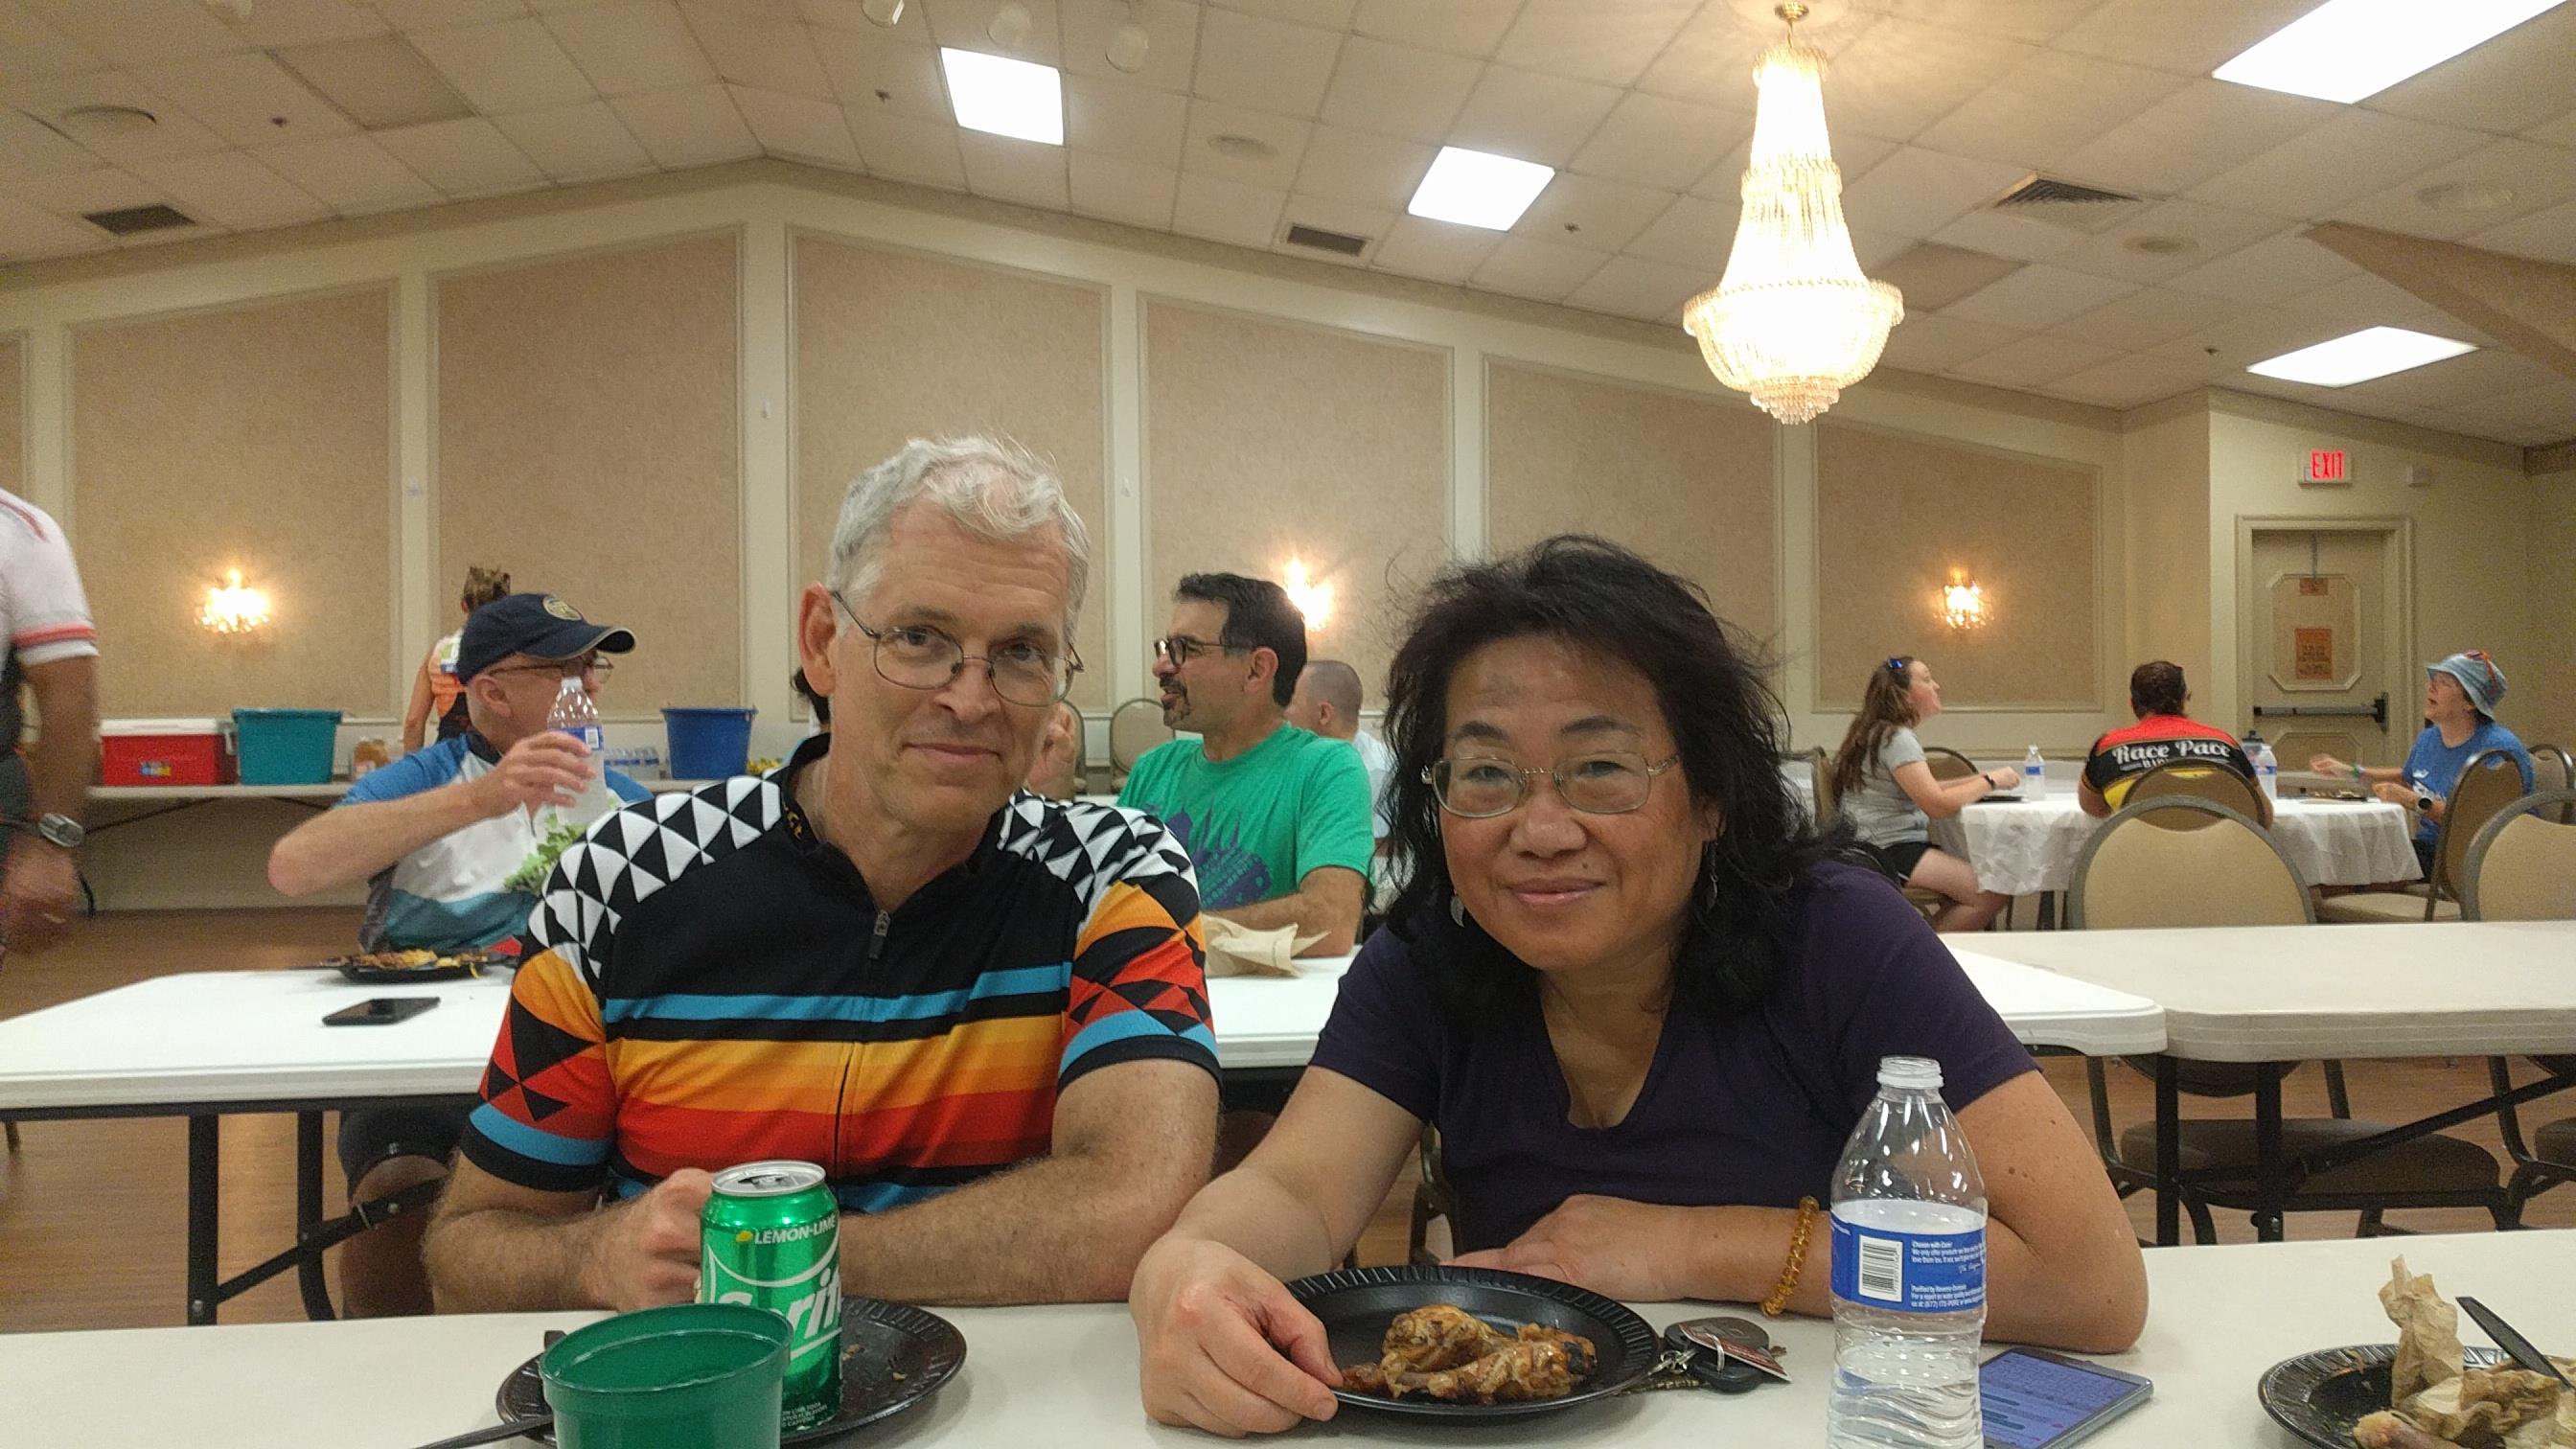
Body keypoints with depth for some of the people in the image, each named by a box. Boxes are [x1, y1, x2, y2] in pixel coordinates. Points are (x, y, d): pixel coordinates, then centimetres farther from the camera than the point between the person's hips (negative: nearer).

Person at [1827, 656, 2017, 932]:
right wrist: (1990, 782, -7)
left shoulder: (1881, 733, 17)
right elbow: (1937, 805, -20)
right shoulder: (1896, 738, -13)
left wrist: (1976, 780, 10)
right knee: (1994, 894, -17)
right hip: (1888, 851, -10)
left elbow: (1921, 789, 22)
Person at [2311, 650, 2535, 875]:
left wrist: (2418, 803, -22)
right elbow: (2407, 778, 34)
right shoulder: (2428, 739, 11)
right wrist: (2352, 773, 24)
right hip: (2428, 847, 7)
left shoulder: (2499, 748, -15)